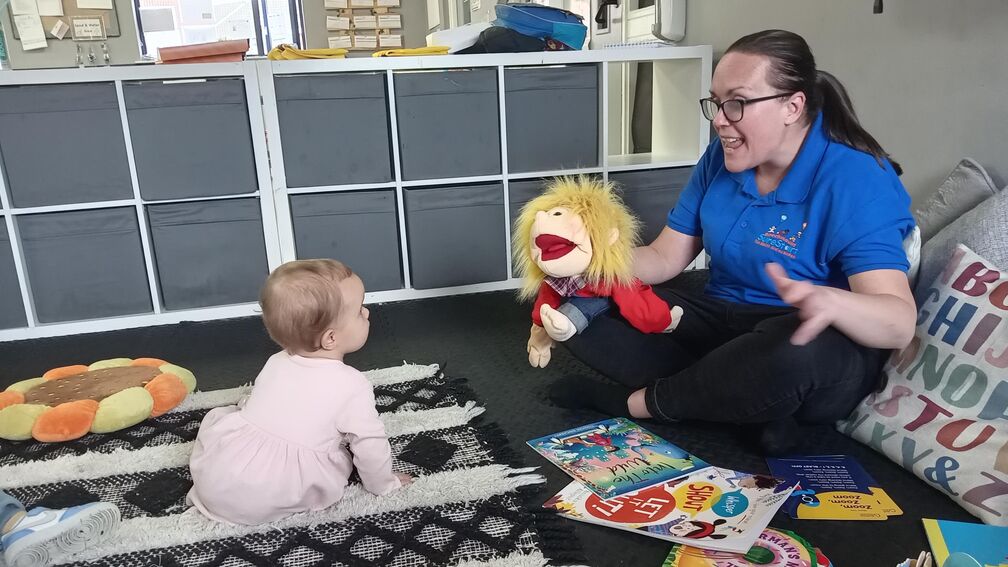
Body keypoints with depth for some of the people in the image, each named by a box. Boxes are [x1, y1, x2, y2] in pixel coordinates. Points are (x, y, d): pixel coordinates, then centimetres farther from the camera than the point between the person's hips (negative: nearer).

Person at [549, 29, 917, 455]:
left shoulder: (856, 180, -18)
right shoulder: (720, 159, 1)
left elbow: (900, 322, -28)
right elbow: (664, 258, 3)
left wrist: (830, 302, -52)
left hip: (815, 357, -5)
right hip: (721, 325, 6)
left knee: (796, 349, -43)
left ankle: (632, 402, -15)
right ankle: (755, 405, -16)